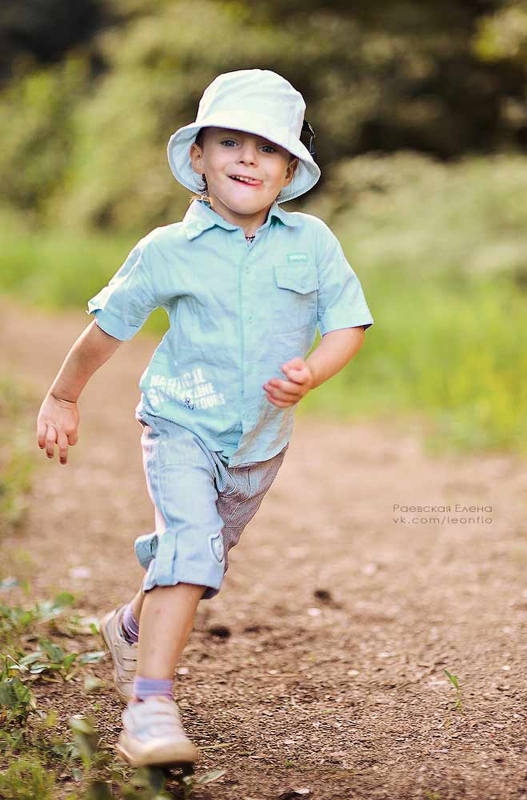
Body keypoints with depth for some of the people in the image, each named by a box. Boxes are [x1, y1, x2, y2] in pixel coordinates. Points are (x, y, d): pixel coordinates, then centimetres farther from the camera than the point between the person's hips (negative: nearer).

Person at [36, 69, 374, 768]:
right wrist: (62, 399, 14)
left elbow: (348, 323, -2)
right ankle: (151, 703, -21)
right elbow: (108, 328, 3)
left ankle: (132, 629, 47)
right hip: (182, 427, -3)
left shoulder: (312, 242, -4)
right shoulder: (166, 252, -8)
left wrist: (310, 374, -22)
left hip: (260, 441, 4)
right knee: (191, 546, -22)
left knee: (205, 555, 18)